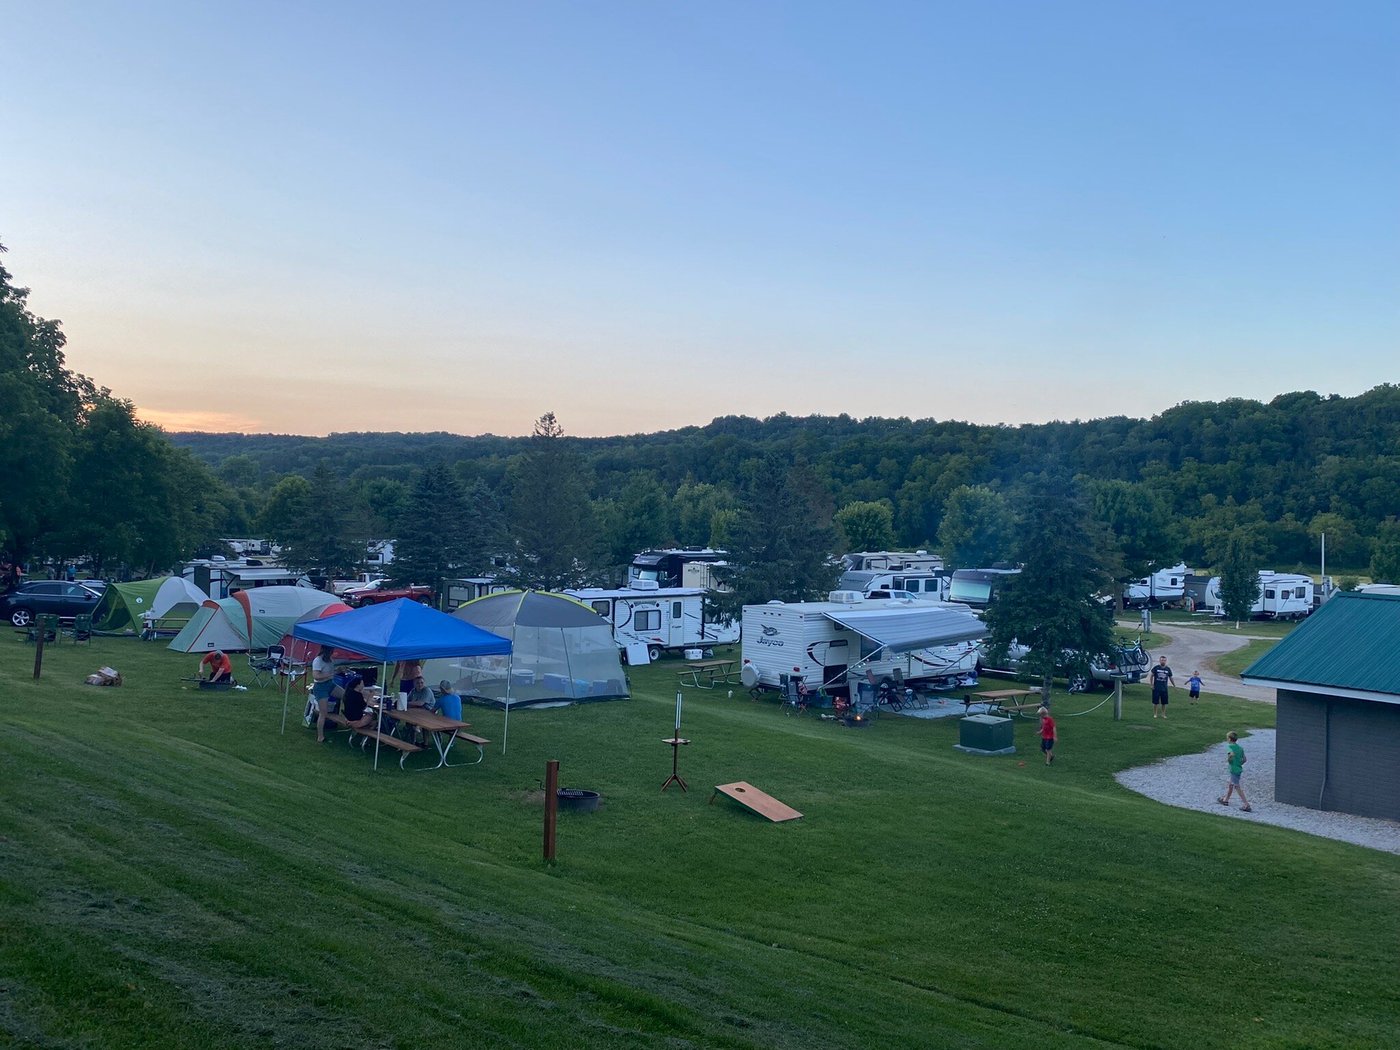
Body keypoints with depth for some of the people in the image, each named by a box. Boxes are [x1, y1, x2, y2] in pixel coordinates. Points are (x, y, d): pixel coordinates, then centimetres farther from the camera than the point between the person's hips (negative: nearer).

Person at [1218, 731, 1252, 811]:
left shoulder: (1230, 746, -13)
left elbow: (1232, 754, -33)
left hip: (1234, 770, -8)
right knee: (1230, 784, 23)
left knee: (1237, 787, -3)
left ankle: (1246, 805, -7)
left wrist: (1228, 760, -16)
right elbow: (1244, 759, 9)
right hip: (1239, 769, 8)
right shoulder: (1240, 748, 8)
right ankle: (1225, 800, 39)